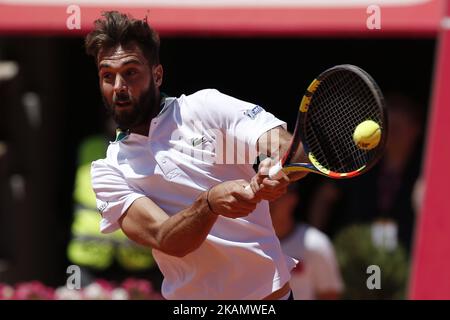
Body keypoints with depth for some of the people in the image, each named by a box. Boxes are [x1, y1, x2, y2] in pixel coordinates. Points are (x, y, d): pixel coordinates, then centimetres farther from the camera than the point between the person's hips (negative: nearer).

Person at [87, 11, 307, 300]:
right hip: (188, 297, 1)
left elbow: (299, 153, -14)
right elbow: (165, 240, -14)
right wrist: (211, 203, -32)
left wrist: (277, 171, -36)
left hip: (269, 290, -1)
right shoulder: (107, 171, 1)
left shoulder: (206, 107, -5)